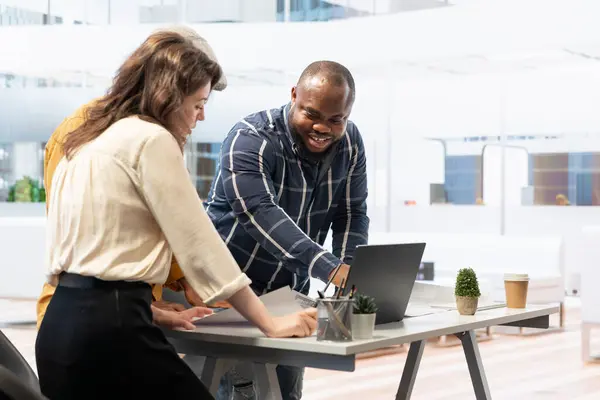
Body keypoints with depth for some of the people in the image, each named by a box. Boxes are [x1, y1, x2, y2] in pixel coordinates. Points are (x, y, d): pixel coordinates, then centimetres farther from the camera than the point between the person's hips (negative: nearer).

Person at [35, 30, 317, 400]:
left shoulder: (85, 144, 18)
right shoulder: (150, 138, -8)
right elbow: (199, 244, -10)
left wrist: (150, 312, 22)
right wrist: (270, 323, -4)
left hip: (61, 324, 9)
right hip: (108, 328, -9)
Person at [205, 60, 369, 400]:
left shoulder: (350, 143, -3)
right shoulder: (251, 139, -23)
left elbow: (351, 215, 1)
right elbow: (260, 213, -36)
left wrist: (351, 274, -17)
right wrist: (329, 268, -47)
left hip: (290, 290, 6)